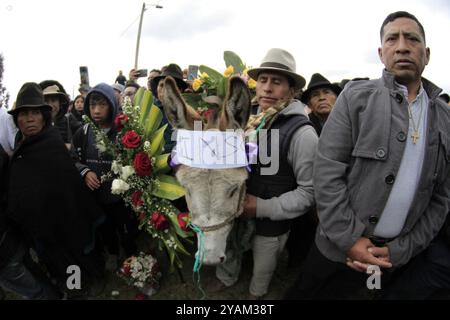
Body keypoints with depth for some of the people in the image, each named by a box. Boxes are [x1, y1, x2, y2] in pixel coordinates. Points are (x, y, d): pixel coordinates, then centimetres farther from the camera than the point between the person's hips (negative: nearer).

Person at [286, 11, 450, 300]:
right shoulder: (357, 97, -8)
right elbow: (327, 170, -14)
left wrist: (402, 249, -6)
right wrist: (350, 238, -17)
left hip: (392, 254, 2)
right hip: (339, 243, -2)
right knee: (304, 293, 16)